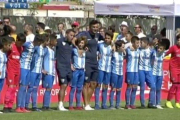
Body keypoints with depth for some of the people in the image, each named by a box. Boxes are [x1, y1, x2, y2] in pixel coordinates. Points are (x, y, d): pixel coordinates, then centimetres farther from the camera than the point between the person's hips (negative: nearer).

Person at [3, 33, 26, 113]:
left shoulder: (21, 48, 10)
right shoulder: (11, 47, -10)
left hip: (17, 70, 7)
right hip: (11, 70, -7)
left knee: (14, 89, 6)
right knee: (10, 87, -10)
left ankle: (10, 106, 10)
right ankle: (6, 107, -9)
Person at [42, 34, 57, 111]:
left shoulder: (53, 50, 17)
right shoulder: (46, 49, -9)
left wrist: (55, 71, 15)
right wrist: (42, 70, -17)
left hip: (52, 73, 8)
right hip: (47, 72, -8)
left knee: (50, 89, 6)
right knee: (48, 88, -10)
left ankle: (47, 106, 8)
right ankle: (45, 106, -9)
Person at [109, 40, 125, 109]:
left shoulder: (122, 53, 9)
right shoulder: (114, 53, -8)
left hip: (121, 73, 6)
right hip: (114, 73, -6)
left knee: (119, 89, 9)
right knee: (113, 89, -5)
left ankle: (118, 105, 15)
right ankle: (111, 105, -3)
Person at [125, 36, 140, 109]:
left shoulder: (138, 50, 10)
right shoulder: (128, 50, -6)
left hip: (136, 70, 6)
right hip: (130, 70, -6)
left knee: (135, 87, 5)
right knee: (129, 87, -3)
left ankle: (132, 104, 11)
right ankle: (127, 104, 1)